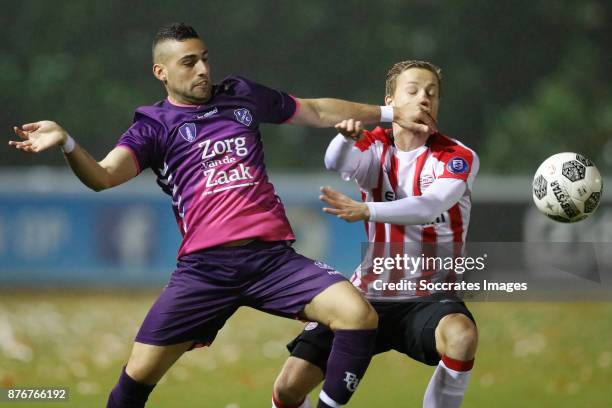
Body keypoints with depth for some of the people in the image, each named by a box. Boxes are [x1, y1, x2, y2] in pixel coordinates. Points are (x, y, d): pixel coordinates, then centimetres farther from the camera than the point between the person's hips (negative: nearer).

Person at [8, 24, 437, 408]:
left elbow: (317, 111, 29)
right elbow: (103, 177, -9)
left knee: (359, 314, -21)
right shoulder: (154, 125, 6)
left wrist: (390, 113, 32)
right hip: (205, 266, -2)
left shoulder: (242, 96, 17)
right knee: (140, 372, -8)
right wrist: (66, 142, -29)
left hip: (273, 256, 2)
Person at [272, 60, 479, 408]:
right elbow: (337, 163, -21)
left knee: (461, 335, -37)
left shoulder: (458, 157, -6)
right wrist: (347, 137, -44)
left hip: (428, 298, -2)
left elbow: (430, 206, -25)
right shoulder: (376, 147, 2)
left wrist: (366, 210, -40)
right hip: (368, 296, 2)